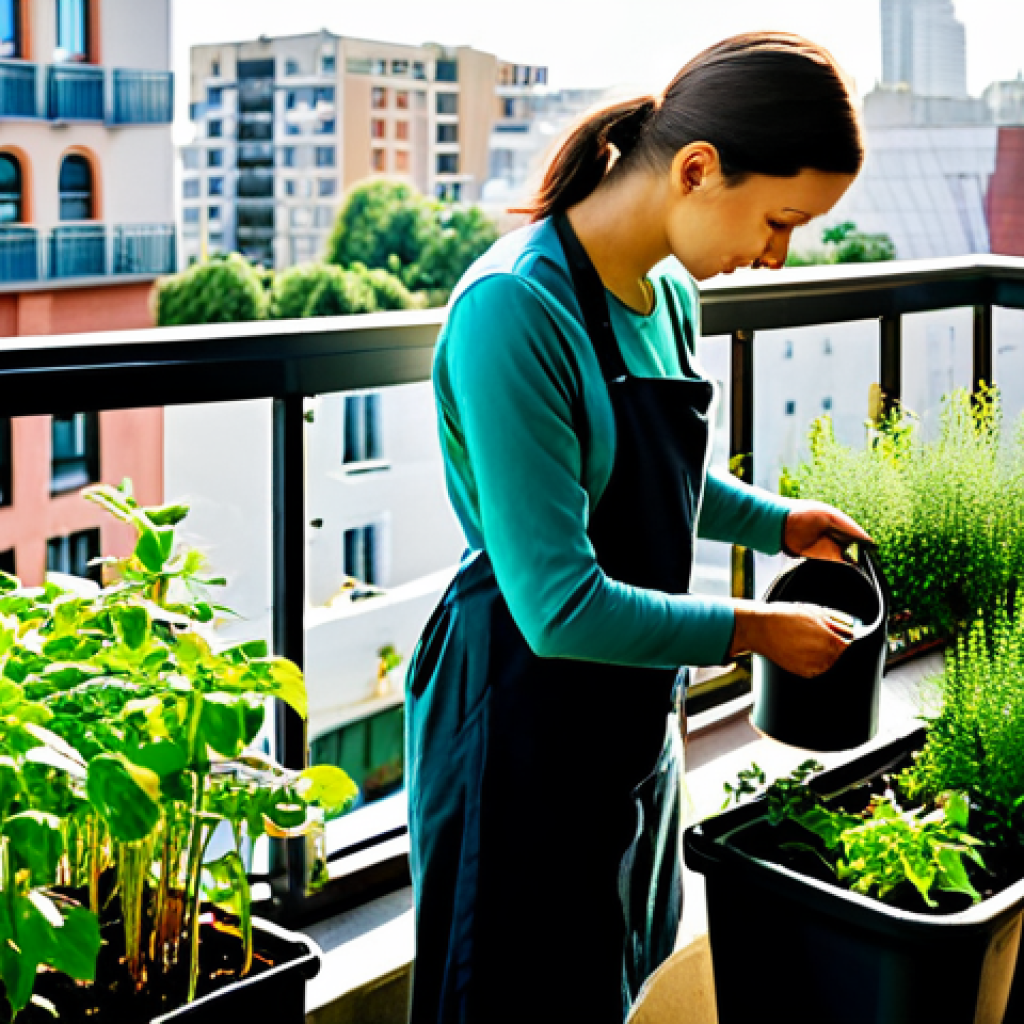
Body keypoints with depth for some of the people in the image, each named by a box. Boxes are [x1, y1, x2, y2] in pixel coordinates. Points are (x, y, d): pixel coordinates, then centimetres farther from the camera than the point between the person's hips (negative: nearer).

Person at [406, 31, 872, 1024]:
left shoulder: (671, 294, 1)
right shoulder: (514, 309, -26)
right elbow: (561, 608, -28)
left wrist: (778, 522, 7)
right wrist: (752, 629, -18)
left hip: (636, 711, 8)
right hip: (522, 724, -8)